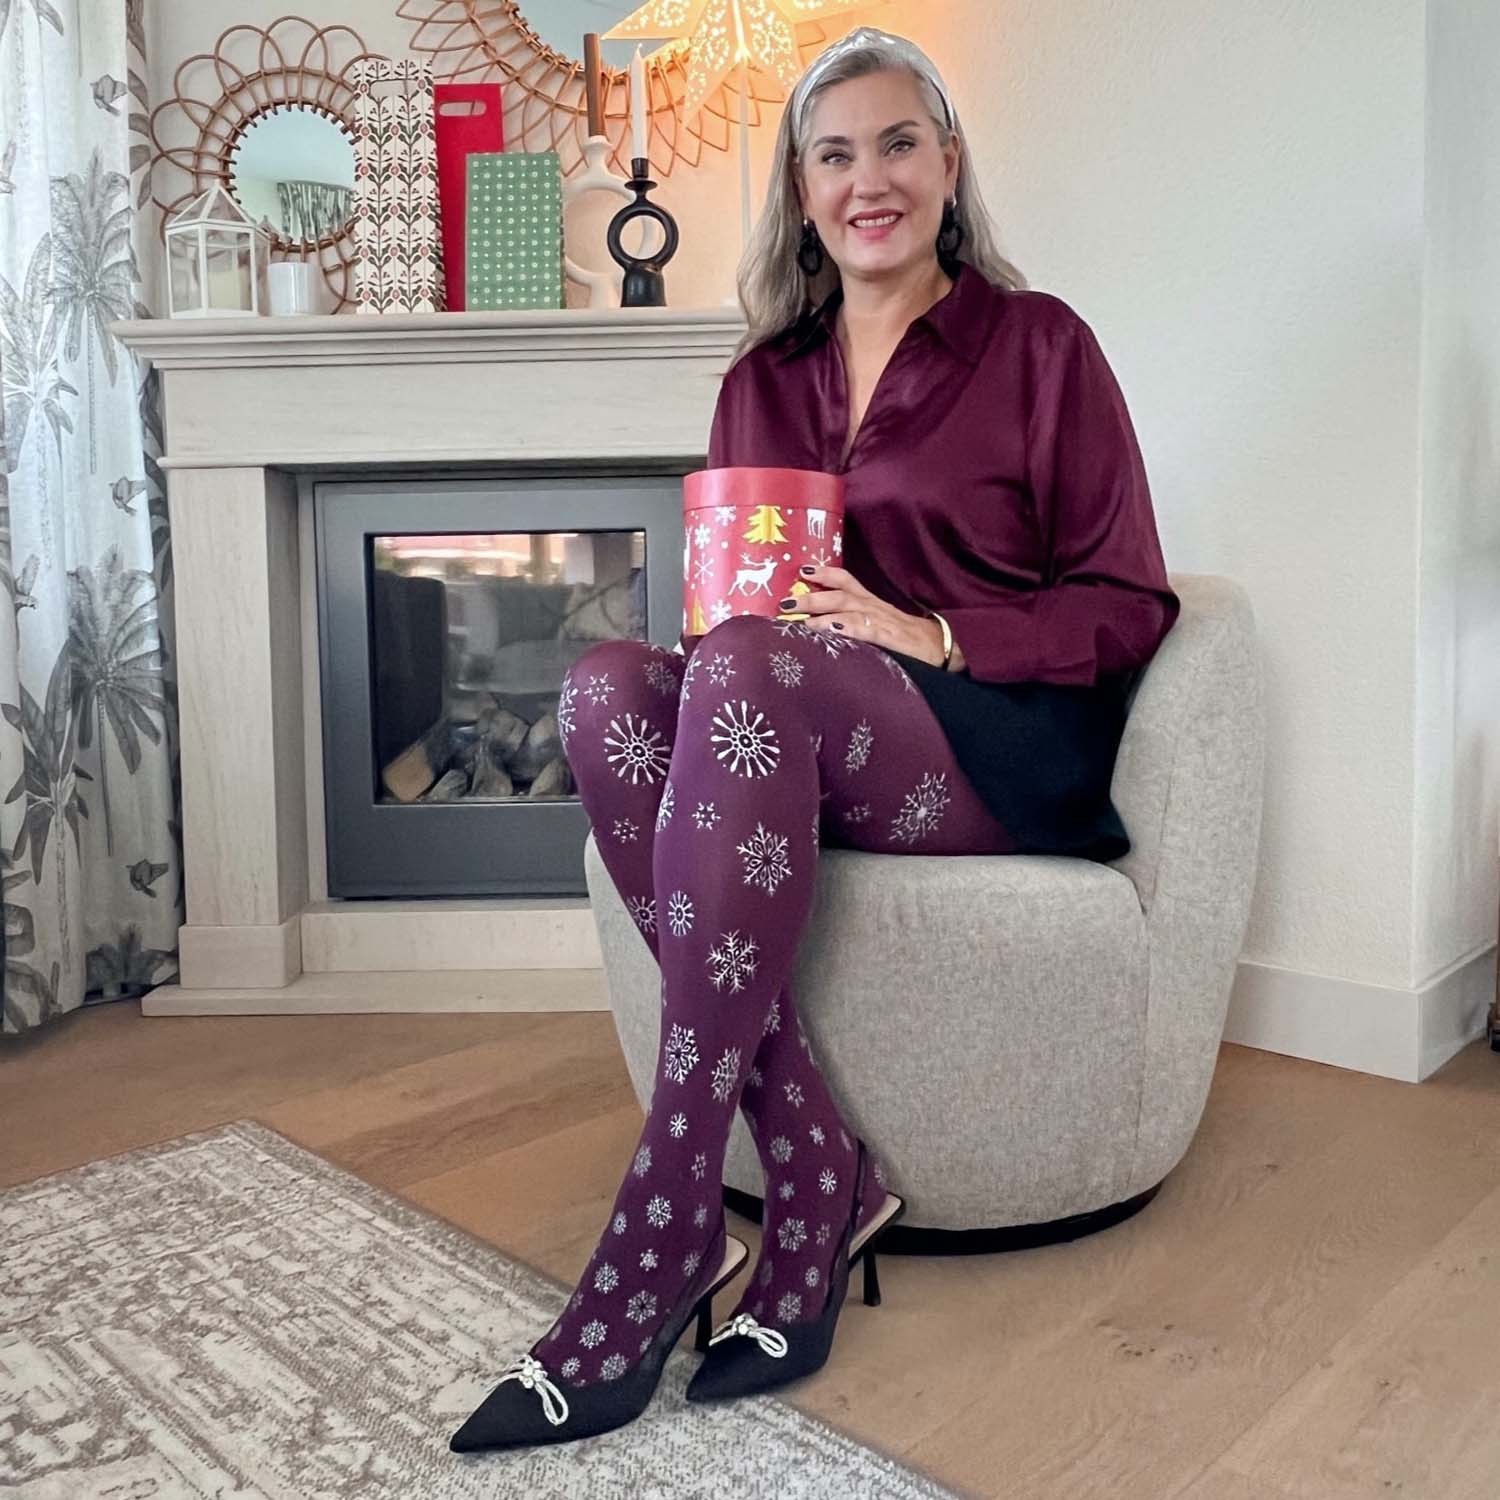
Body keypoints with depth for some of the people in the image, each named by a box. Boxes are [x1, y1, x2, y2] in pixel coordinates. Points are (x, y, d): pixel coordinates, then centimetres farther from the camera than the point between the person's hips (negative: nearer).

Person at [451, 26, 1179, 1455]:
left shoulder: (1038, 344, 6)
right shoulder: (765, 380, 18)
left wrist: (923, 631, -13)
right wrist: (724, 608, -5)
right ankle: (818, 1178, -26)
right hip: (789, 742, 5)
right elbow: (730, 593, 21)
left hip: (1008, 756, -4)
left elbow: (1128, 610, 2)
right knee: (606, 684, -26)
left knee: (749, 663, -34)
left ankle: (663, 1233, -29)